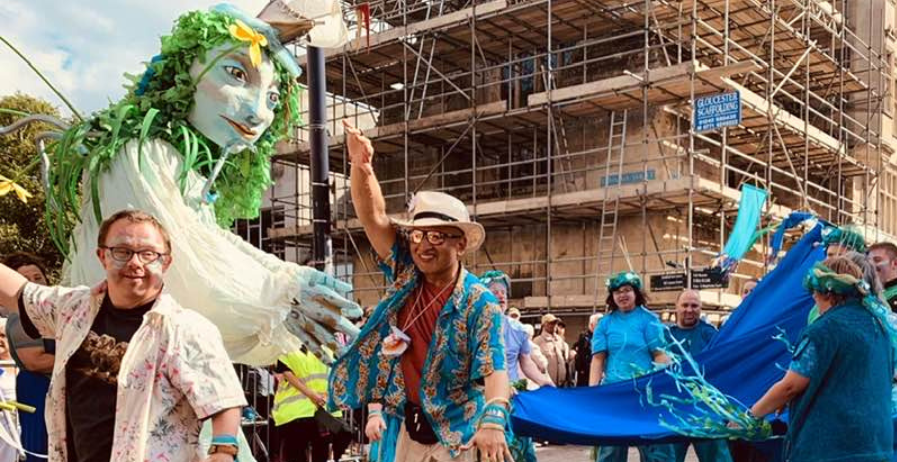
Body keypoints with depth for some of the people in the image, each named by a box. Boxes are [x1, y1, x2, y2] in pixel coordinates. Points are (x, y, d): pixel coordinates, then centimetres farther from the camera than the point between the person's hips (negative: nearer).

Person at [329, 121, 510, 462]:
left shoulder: (479, 303, -12)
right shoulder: (405, 275, 0)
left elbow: (494, 368, -20)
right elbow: (373, 216, -6)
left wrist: (493, 420, -37)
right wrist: (361, 166, -22)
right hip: (401, 427, 5)